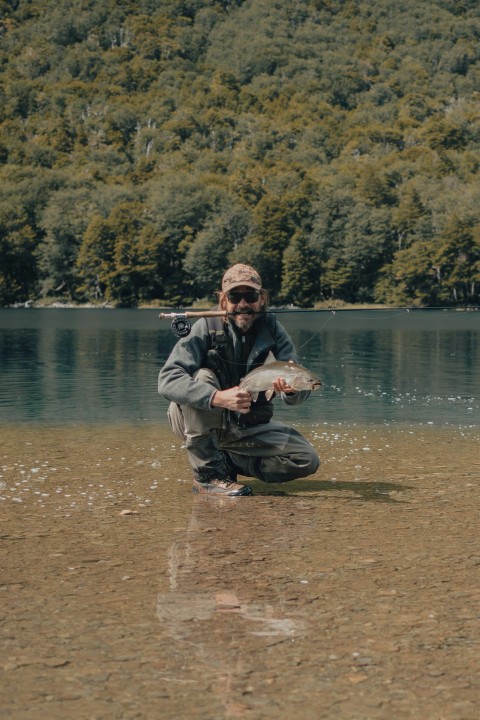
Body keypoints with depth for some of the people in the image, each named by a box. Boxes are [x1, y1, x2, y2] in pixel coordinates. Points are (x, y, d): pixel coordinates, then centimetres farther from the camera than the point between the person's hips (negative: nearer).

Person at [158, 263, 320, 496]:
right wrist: (218, 397, -45)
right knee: (203, 378, -33)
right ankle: (207, 473, -22)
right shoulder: (207, 327, -17)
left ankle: (227, 461, 2)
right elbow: (168, 380, -30)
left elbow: (301, 392, -13)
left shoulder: (272, 328, -8)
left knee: (308, 460, -13)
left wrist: (291, 389, -39)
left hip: (249, 428, 3)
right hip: (194, 422, -3)